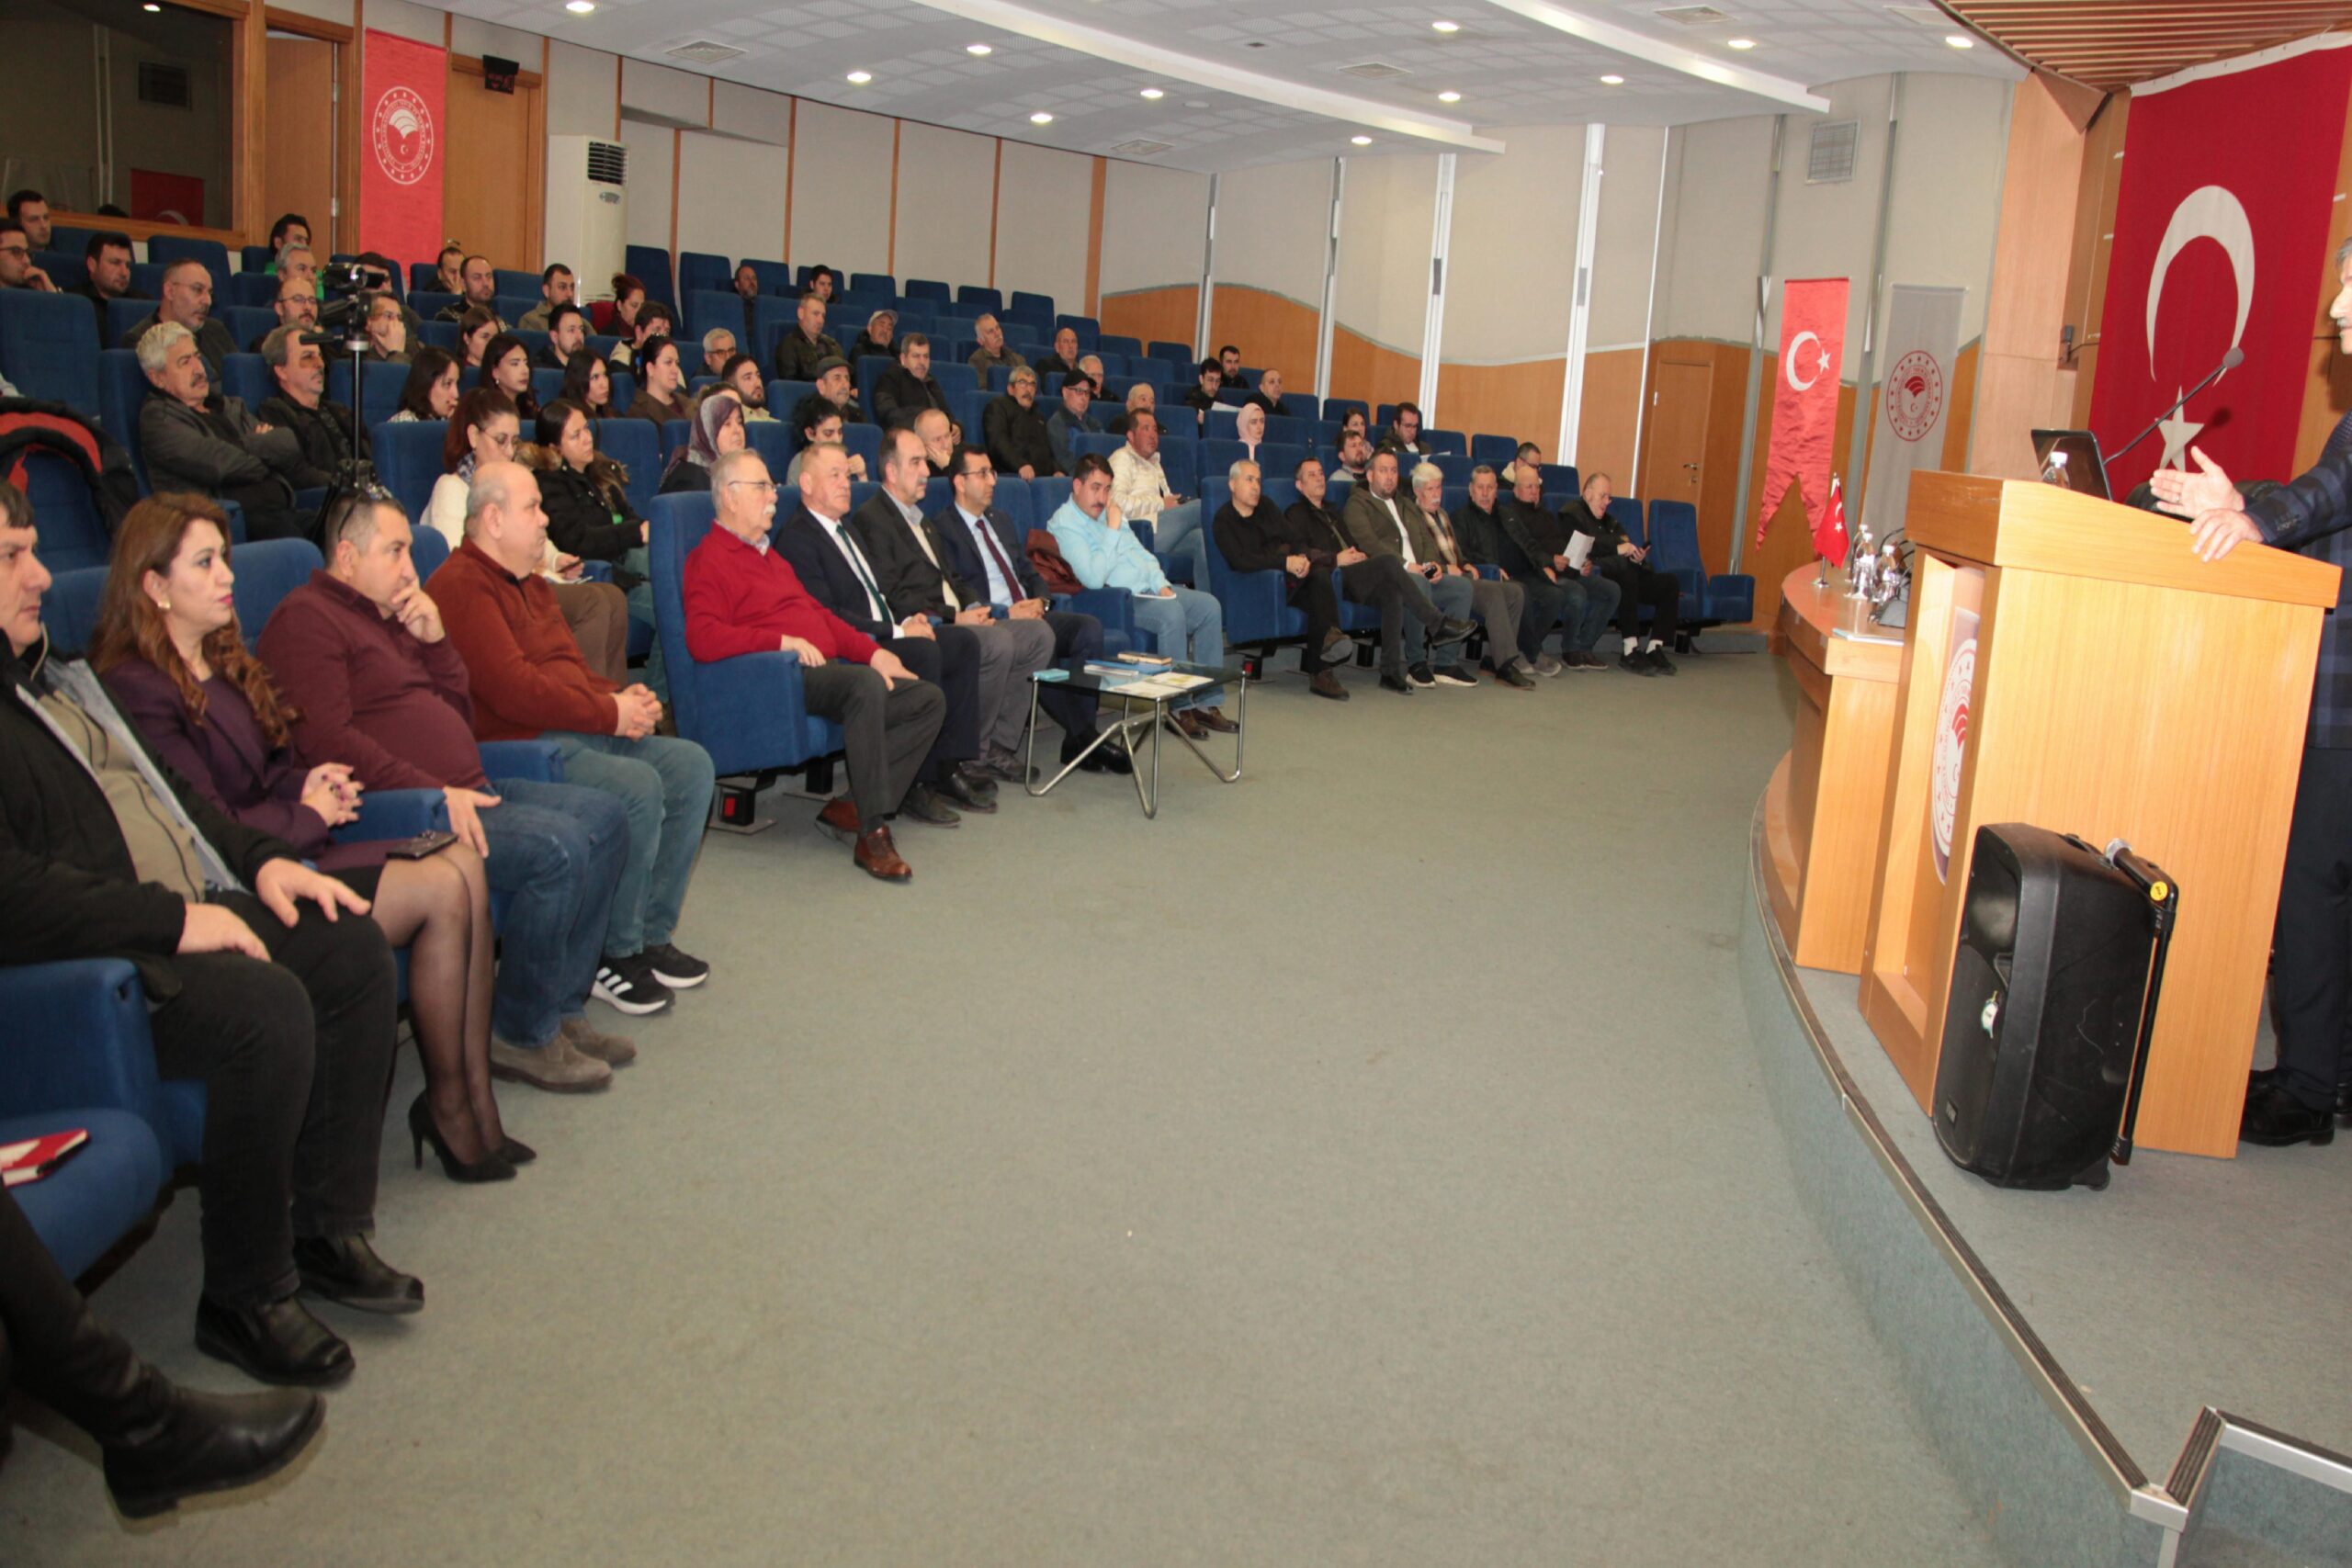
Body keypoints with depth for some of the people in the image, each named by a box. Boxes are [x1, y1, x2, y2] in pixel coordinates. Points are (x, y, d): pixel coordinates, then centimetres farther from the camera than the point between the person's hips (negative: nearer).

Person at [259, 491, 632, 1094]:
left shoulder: (390, 615, 24)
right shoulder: (307, 620, -6)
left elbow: (461, 716, 23)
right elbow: (327, 740, -20)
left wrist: (434, 640, 7)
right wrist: (436, 793, -25)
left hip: (465, 790, 10)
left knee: (605, 818, 4)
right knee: (559, 847, -26)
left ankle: (560, 1006, 5)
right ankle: (517, 1034, -12)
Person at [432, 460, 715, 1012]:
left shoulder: (530, 584, 22)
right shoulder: (461, 587, -11)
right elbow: (513, 689, -20)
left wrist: (623, 698, 2)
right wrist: (610, 713, -14)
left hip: (582, 730, 10)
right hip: (520, 745, -10)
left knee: (690, 765, -1)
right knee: (637, 786, -28)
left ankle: (652, 934, 5)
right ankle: (613, 955, -11)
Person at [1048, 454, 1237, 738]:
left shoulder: (1110, 512, 18)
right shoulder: (1064, 524, -9)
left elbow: (1141, 553, 23)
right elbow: (1094, 578, -21)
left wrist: (1161, 584, 4)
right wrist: (1112, 531, -15)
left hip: (1149, 590, 9)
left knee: (1210, 607, -9)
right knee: (1171, 614, -33)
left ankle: (1207, 700, -6)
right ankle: (1181, 708, -23)